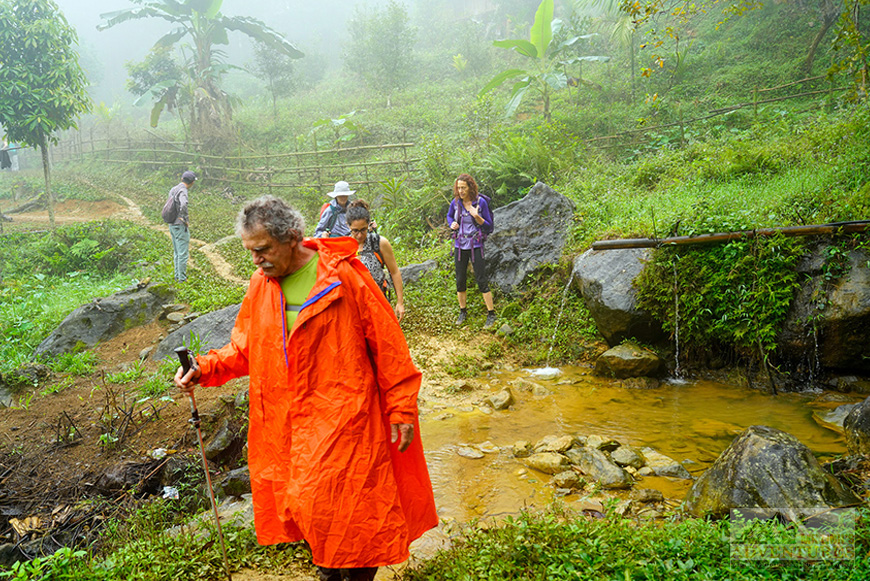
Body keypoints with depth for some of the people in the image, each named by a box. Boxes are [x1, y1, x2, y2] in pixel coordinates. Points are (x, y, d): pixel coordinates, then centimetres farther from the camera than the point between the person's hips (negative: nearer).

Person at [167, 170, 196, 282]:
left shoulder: (173, 190, 11)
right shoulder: (182, 191, -17)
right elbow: (183, 205, -35)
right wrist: (186, 220, -21)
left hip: (172, 226, 9)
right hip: (181, 227, -9)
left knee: (177, 252, 16)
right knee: (183, 253, -2)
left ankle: (177, 276, 23)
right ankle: (182, 278, 2)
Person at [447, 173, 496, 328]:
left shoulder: (480, 202, -10)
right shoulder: (455, 202, 0)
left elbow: (489, 226, -6)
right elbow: (449, 216, 20)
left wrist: (477, 217, -24)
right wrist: (452, 224, -2)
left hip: (475, 246, -4)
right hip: (460, 246, 4)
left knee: (481, 280, -4)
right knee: (460, 280, 9)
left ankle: (491, 314, 6)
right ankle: (463, 311, 26)